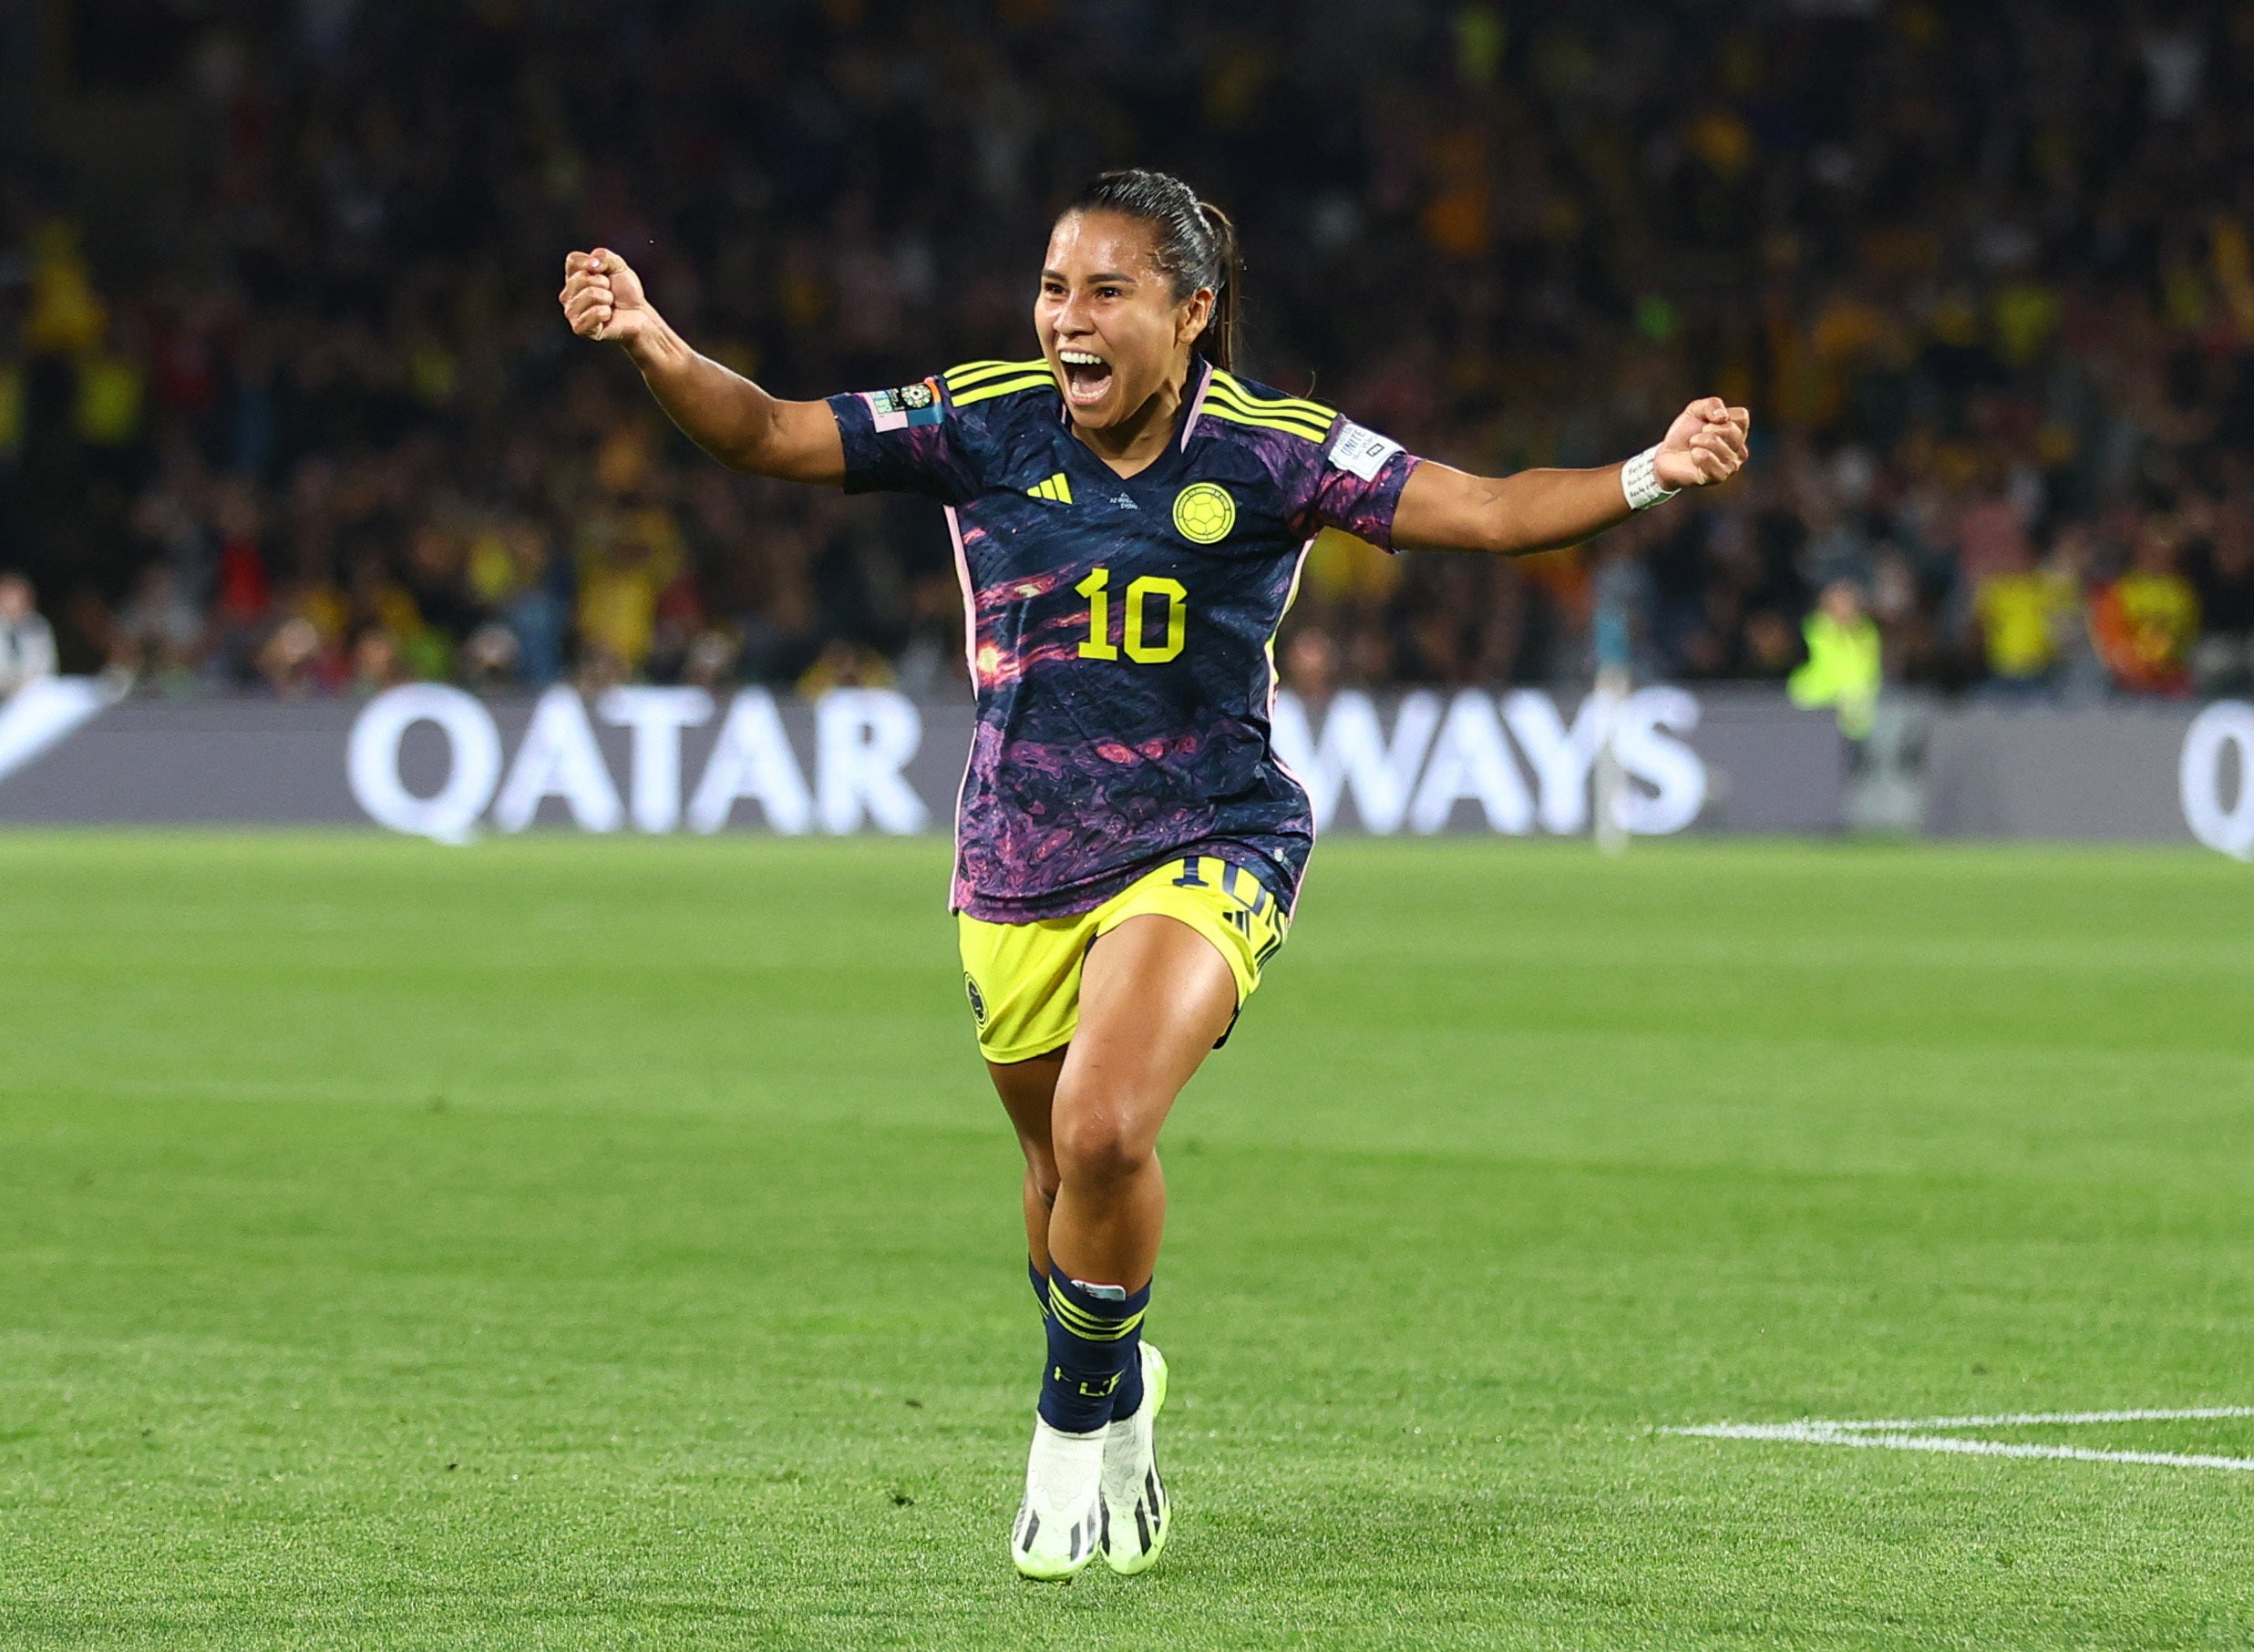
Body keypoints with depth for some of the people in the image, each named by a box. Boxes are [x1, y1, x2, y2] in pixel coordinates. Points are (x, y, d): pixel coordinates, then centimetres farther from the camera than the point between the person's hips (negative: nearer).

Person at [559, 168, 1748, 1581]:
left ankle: (1083, 1409, 3)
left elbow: (1488, 511, -13)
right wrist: (653, 346, -25)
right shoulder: (983, 425, -6)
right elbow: (767, 434, -7)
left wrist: (1651, 476, -28)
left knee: (1104, 1133, -24)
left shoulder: (1268, 449, -10)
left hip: (1205, 846, -3)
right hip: (1021, 866, 3)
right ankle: (1115, 1388, 48)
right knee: (1062, 1166, 17)